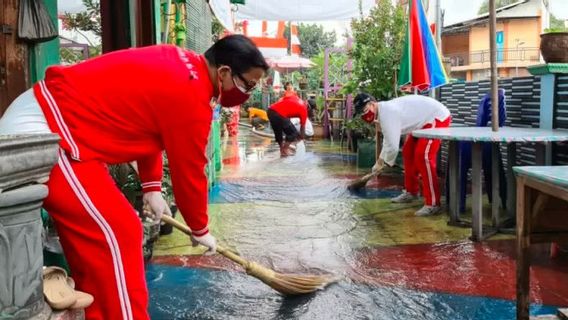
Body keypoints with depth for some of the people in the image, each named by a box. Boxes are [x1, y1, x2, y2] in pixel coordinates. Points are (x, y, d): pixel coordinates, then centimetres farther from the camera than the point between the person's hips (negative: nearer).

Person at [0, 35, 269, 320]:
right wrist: (200, 229, 8)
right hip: (45, 133, -10)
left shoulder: (179, 62, 10)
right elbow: (189, 174, -8)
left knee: (92, 237, 17)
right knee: (118, 235, -7)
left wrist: (152, 187, 21)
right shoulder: (191, 99, -19)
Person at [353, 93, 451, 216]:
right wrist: (381, 158, 19)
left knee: (422, 156, -20)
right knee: (408, 152, 16)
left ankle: (433, 204, -18)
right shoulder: (383, 110, 5)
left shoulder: (387, 113, -27)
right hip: (425, 118, 11)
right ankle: (411, 192, 29)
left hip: (437, 117, -11)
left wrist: (383, 162, -8)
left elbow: (393, 145, -26)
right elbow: (389, 139, 20)